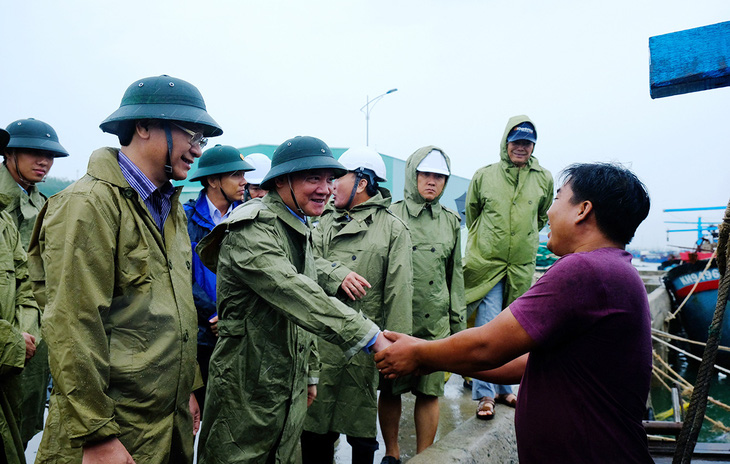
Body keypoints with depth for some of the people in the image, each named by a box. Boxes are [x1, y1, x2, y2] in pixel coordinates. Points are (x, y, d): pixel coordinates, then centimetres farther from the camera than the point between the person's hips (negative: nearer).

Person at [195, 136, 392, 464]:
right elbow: (296, 293, -32)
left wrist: (310, 372, 17)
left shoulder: (300, 231, 12)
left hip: (291, 386, 9)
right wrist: (371, 336, -35)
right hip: (247, 391, -8)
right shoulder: (252, 230, -19)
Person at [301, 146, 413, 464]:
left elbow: (399, 292, -6)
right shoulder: (327, 221, 13)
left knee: (361, 426, 10)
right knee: (315, 426, 11)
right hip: (321, 339, 4)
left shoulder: (392, 229, -1)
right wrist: (338, 275, -18)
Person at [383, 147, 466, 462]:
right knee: (390, 389, 9)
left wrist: (458, 323, 13)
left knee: (429, 392, 7)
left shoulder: (451, 222, 11)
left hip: (435, 324, 2)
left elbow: (455, 275, 16)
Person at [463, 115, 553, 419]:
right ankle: (485, 394, 7)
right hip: (487, 263, -2)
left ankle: (503, 388, 28)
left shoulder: (544, 179, 4)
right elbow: (471, 213, 13)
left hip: (523, 266, 2)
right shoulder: (484, 176, 0)